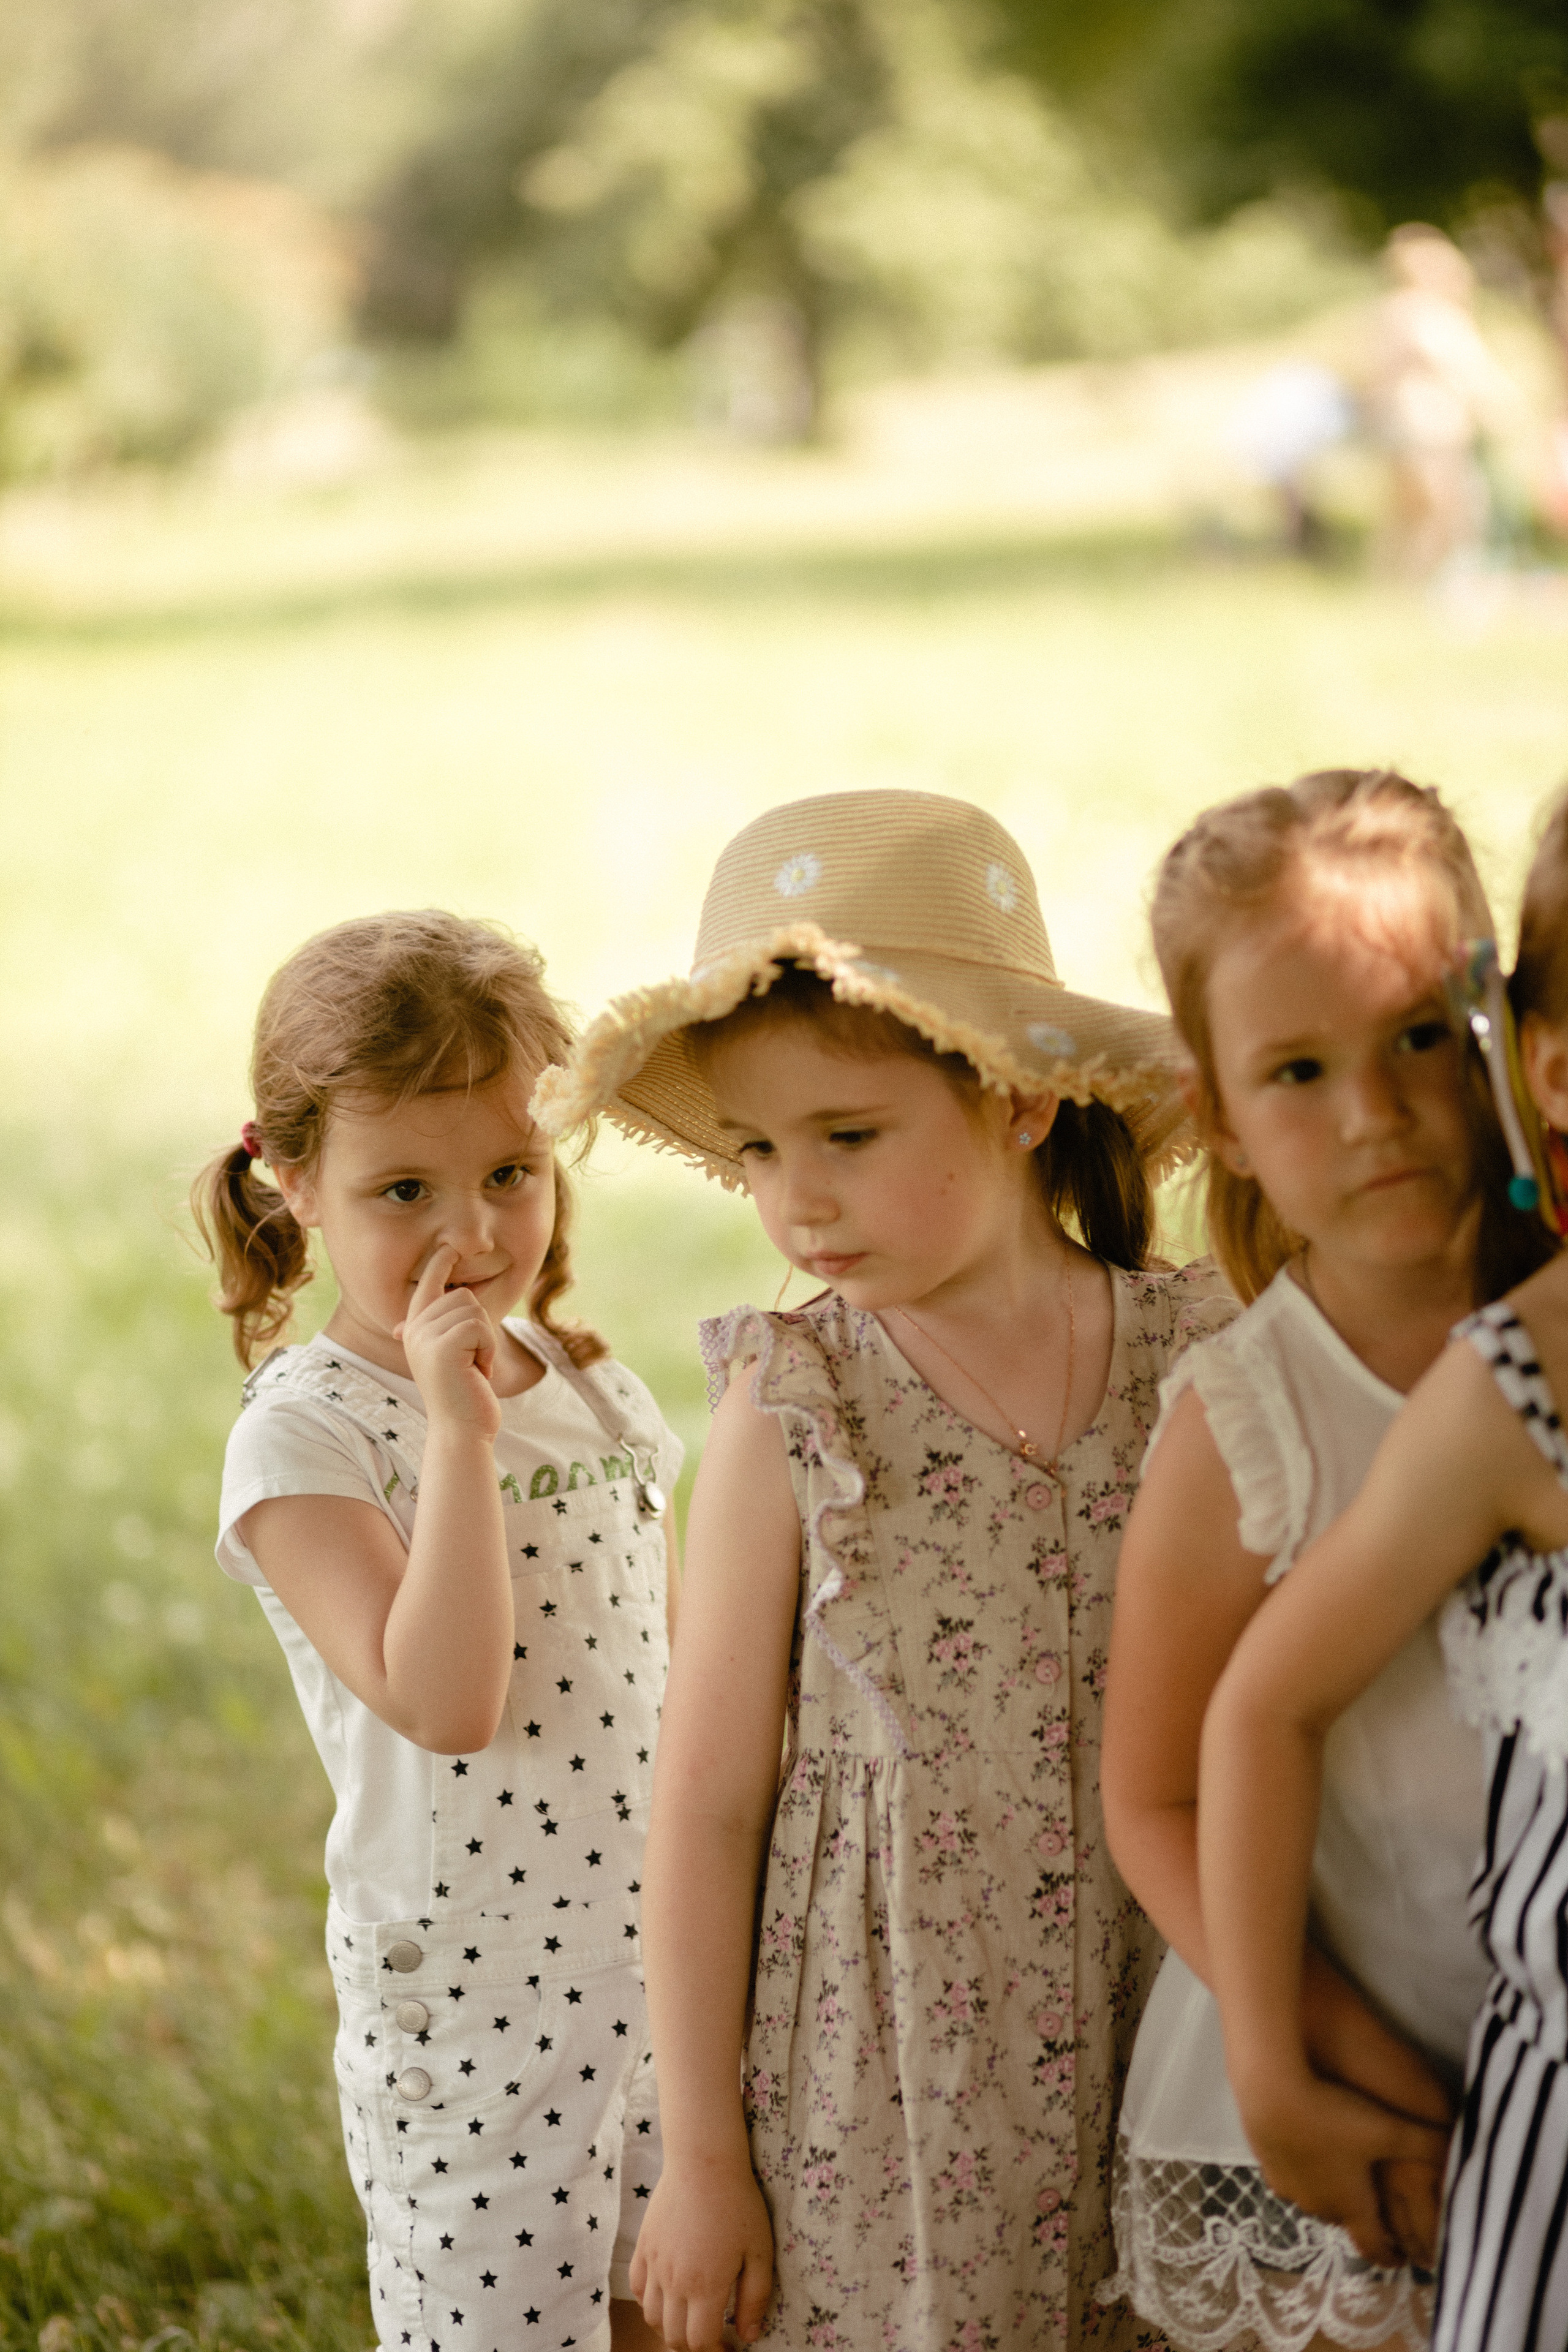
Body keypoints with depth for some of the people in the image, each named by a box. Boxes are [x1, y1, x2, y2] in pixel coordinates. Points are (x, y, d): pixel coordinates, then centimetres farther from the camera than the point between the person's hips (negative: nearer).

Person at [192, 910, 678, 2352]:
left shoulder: (595, 1392, 7)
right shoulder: (305, 1435, -13)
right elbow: (444, 1702, -25)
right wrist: (461, 1430, -25)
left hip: (665, 1982, 6)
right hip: (471, 2014, -6)